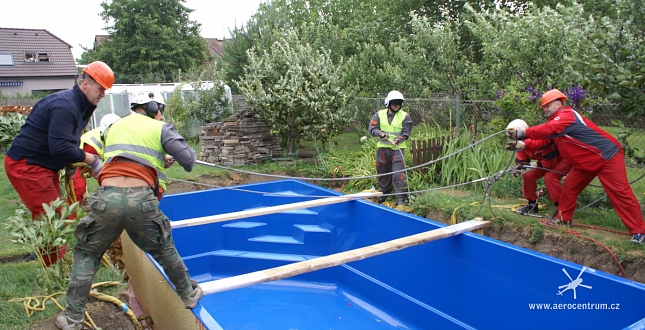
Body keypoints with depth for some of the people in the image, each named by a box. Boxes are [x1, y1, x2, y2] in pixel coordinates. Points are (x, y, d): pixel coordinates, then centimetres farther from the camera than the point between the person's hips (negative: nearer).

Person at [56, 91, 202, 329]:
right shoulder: (160, 129, 12)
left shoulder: (114, 127, 25)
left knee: (86, 254, 23)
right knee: (164, 250, 22)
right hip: (141, 200, -2)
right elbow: (188, 160, 2)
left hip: (106, 197, 2)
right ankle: (189, 294, 37)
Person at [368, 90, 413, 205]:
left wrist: (397, 140, -21)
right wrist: (380, 133, -19)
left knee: (398, 174, -11)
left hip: (398, 148, -2)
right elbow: (371, 128, 0)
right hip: (382, 148, 2)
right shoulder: (380, 114, 6)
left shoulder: (405, 116, 1)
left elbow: (406, 133, -3)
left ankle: (401, 199, -5)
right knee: (383, 172, 12)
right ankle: (382, 196, 28)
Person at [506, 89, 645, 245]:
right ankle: (563, 219, 18)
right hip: (586, 162, 10)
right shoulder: (557, 120, 12)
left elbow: (548, 130, -35)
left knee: (620, 192, -9)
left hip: (607, 156, -10)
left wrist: (522, 132, -36)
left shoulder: (567, 115, -20)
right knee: (569, 186, 7)